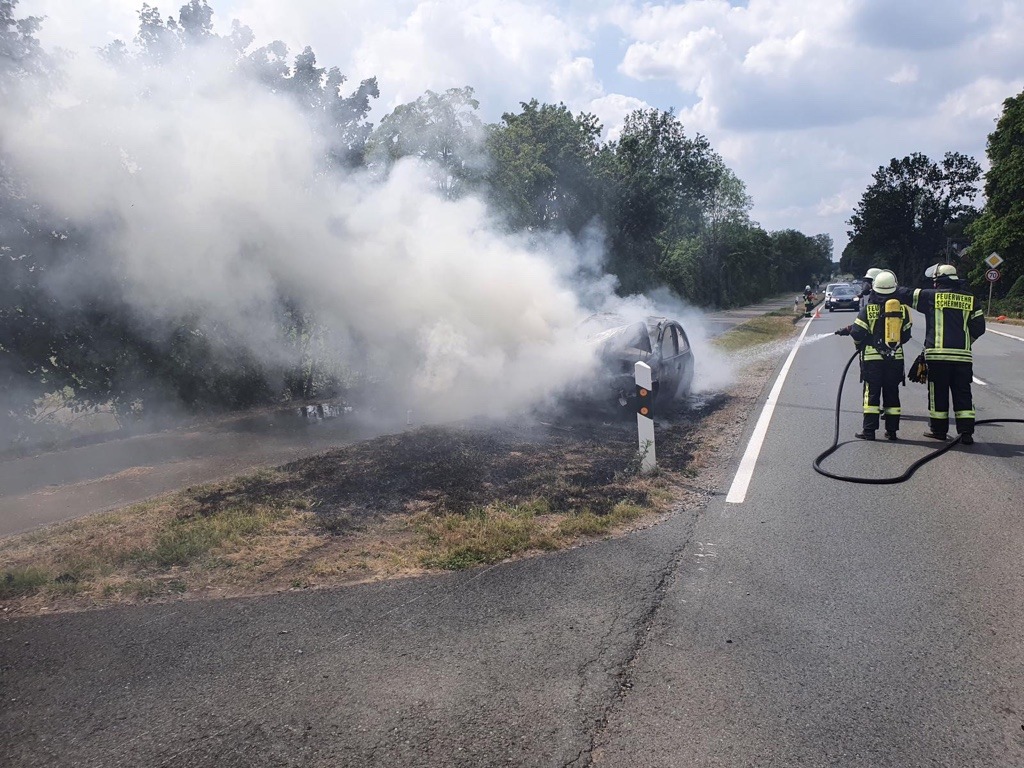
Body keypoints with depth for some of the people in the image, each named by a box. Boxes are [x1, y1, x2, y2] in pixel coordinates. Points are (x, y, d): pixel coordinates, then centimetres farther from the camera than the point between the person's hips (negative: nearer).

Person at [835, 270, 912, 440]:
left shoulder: (868, 309, -8)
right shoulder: (902, 308, 0)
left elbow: (857, 333, -9)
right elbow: (906, 334, 7)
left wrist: (861, 346, 11)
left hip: (872, 357, -2)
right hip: (895, 358, 2)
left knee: (871, 393, 3)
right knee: (892, 394, 10)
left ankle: (869, 430, 1)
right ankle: (892, 430, 13)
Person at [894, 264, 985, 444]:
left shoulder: (931, 296, -1)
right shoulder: (969, 299, 9)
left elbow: (907, 294, 6)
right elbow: (979, 326, 8)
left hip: (938, 354, -3)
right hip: (963, 355, 3)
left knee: (938, 393, 7)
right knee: (963, 394, 6)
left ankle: (938, 429, 13)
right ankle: (966, 432, 3)